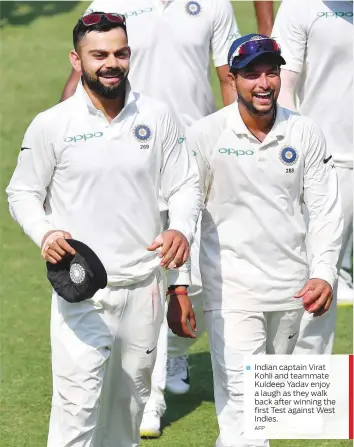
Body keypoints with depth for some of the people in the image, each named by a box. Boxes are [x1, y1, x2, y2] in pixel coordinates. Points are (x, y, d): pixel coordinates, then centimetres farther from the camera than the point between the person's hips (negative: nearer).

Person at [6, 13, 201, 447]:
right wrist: (44, 233, -17)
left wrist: (181, 229, -11)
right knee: (78, 400, -13)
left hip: (143, 285, 3)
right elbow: (22, 193, 4)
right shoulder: (51, 125, -4)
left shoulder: (155, 117, 4)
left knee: (130, 398, 14)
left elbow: (184, 185, 10)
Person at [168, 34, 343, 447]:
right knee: (241, 399, -13)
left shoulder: (305, 134, 1)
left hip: (290, 288, 4)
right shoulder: (204, 135, -8)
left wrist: (323, 273, -8)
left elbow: (326, 208, 5)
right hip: (231, 289, -4)